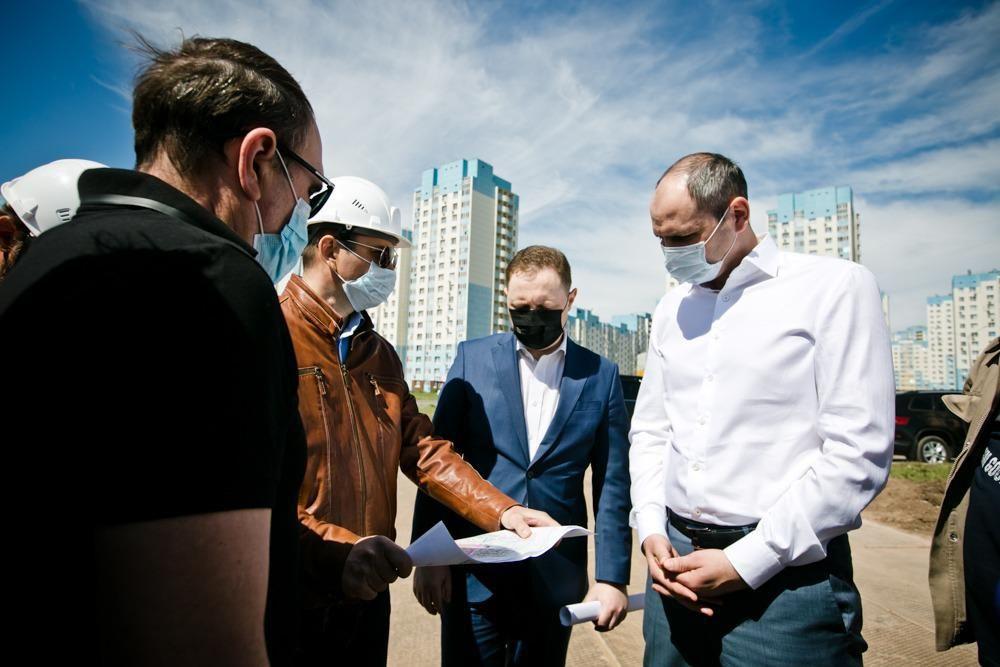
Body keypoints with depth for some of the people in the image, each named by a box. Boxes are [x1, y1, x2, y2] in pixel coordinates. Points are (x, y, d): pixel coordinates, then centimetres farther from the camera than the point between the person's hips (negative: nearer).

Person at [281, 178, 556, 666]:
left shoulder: (380, 354, 10)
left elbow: (422, 450, 8)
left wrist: (501, 511, -1)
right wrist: (333, 551, -32)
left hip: (367, 592, 7)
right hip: (294, 602, -6)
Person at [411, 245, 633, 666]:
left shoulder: (601, 376, -1)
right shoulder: (473, 358, -2)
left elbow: (612, 484, 1)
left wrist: (612, 577, -2)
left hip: (556, 580, 1)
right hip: (473, 574, 0)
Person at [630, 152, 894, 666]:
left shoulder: (836, 287, -7)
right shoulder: (673, 307, 9)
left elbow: (859, 453, -13)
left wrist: (746, 562, -14)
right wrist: (651, 531, -1)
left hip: (787, 572, -4)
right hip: (675, 561, 5)